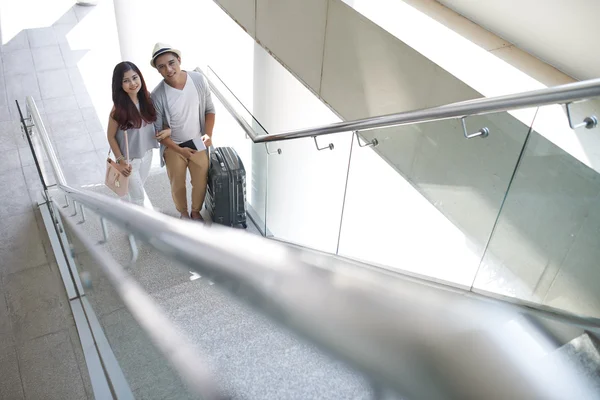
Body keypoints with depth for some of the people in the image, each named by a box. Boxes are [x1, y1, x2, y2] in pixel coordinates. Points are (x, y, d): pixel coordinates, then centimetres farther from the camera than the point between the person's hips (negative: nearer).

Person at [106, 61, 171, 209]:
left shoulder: (146, 99, -9)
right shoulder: (119, 108, -22)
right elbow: (111, 136, -13)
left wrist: (169, 130, -15)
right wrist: (120, 161, -15)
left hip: (147, 153, 5)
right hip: (129, 158, -5)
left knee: (135, 189, 25)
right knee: (138, 195, 9)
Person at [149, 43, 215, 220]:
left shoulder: (198, 79, -15)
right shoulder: (158, 95, -23)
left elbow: (209, 109, -2)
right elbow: (157, 130, -13)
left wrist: (208, 134, -15)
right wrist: (179, 150, -17)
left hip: (198, 143, 2)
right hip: (173, 147, -2)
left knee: (201, 182, 14)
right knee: (177, 185, 15)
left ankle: (196, 211, 41)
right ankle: (183, 213, 43)